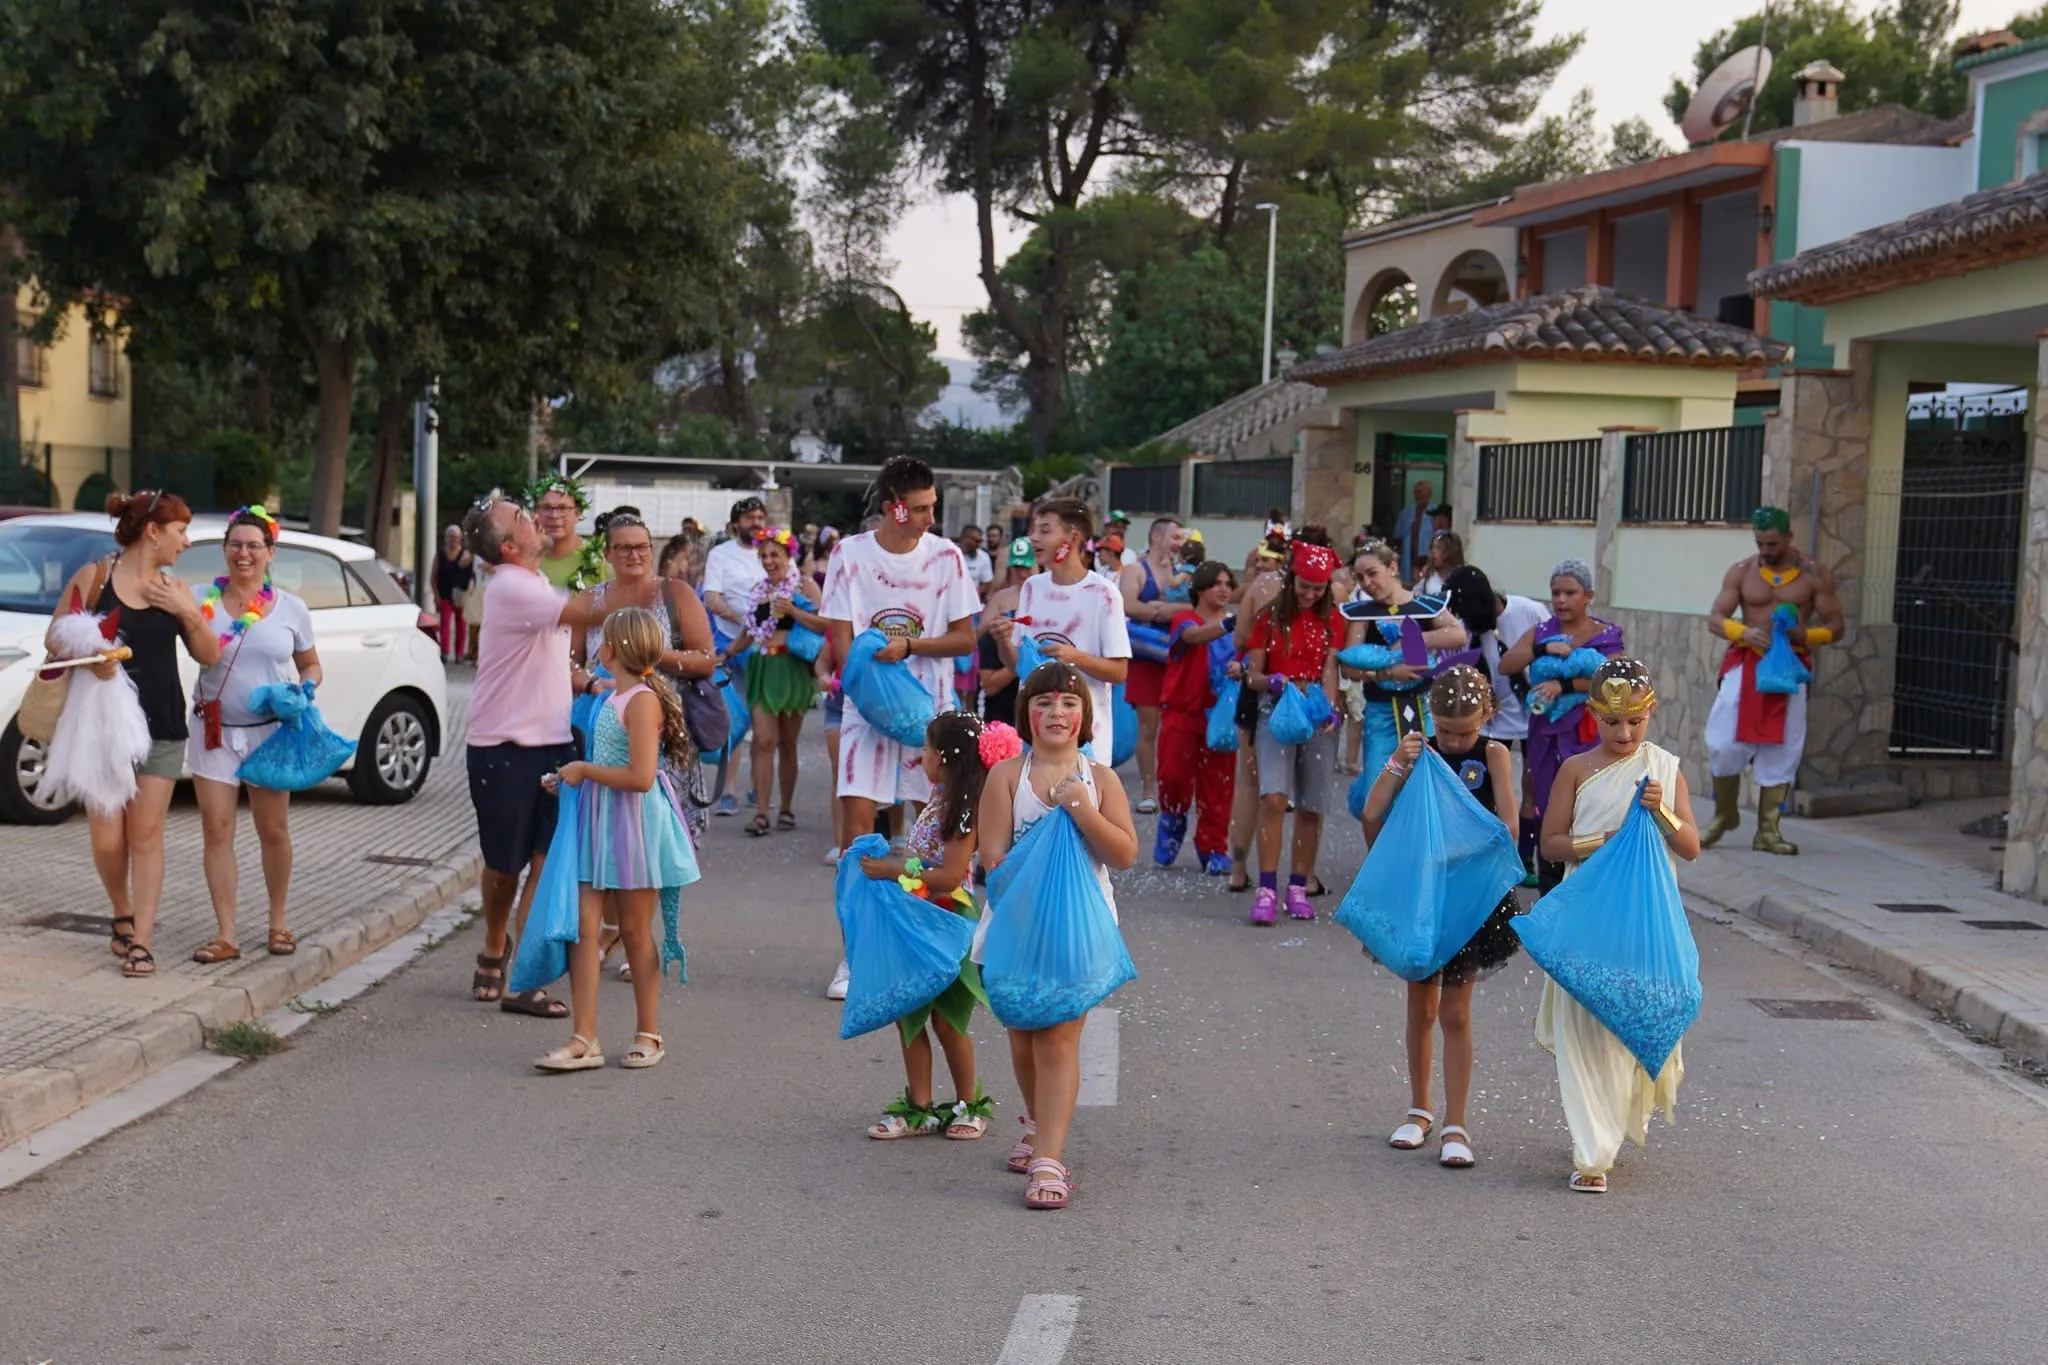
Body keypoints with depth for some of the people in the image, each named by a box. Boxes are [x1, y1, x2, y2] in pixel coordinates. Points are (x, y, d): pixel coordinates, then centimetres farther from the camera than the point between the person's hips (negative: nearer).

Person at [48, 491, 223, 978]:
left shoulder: (174, 589, 7)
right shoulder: (94, 576, -3)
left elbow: (209, 656, 8)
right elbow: (54, 640, -1)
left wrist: (189, 614, -8)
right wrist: (87, 658, -21)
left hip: (161, 728, 2)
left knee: (146, 836, 1)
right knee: (107, 839, -2)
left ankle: (141, 942, 4)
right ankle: (123, 915, 26)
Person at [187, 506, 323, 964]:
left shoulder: (291, 609, 1)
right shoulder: (202, 600, -3)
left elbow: (311, 665, 11)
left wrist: (305, 688, -8)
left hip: (270, 731, 0)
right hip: (215, 730, 0)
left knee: (273, 831, 8)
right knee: (216, 832, -2)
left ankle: (278, 923, 26)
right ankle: (226, 935, 3)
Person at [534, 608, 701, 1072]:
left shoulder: (643, 700, -17)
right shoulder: (615, 697, 12)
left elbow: (640, 776, -25)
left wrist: (585, 770, -15)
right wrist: (570, 779, 11)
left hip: (634, 824, -8)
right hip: (599, 822, 8)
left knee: (634, 931, 4)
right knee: (583, 925, 0)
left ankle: (648, 1035, 19)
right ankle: (583, 1039, 0)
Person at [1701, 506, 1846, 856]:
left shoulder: (1814, 575, 1)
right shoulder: (1741, 572, 2)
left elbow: (1836, 627, 3)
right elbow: (1715, 619, -2)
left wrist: (1803, 635, -17)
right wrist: (1745, 632, -23)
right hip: (1745, 664, 0)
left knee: (1781, 751, 0)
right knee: (1724, 744, -6)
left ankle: (1768, 831, 9)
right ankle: (1724, 816, 16)